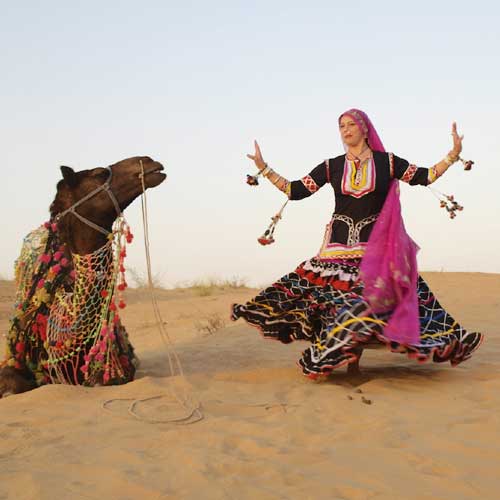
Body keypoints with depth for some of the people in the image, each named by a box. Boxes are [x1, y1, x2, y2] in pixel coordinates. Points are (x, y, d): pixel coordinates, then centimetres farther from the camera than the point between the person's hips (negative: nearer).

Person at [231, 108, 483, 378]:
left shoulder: (387, 162, 2)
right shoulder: (331, 167, 5)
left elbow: (424, 177, 3)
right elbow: (296, 190, 3)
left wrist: (453, 155, -7)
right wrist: (264, 168, -2)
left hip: (376, 244, -1)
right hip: (339, 244, 1)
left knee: (365, 299, -8)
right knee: (337, 298, -5)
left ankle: (353, 360, 3)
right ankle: (340, 357, 4)